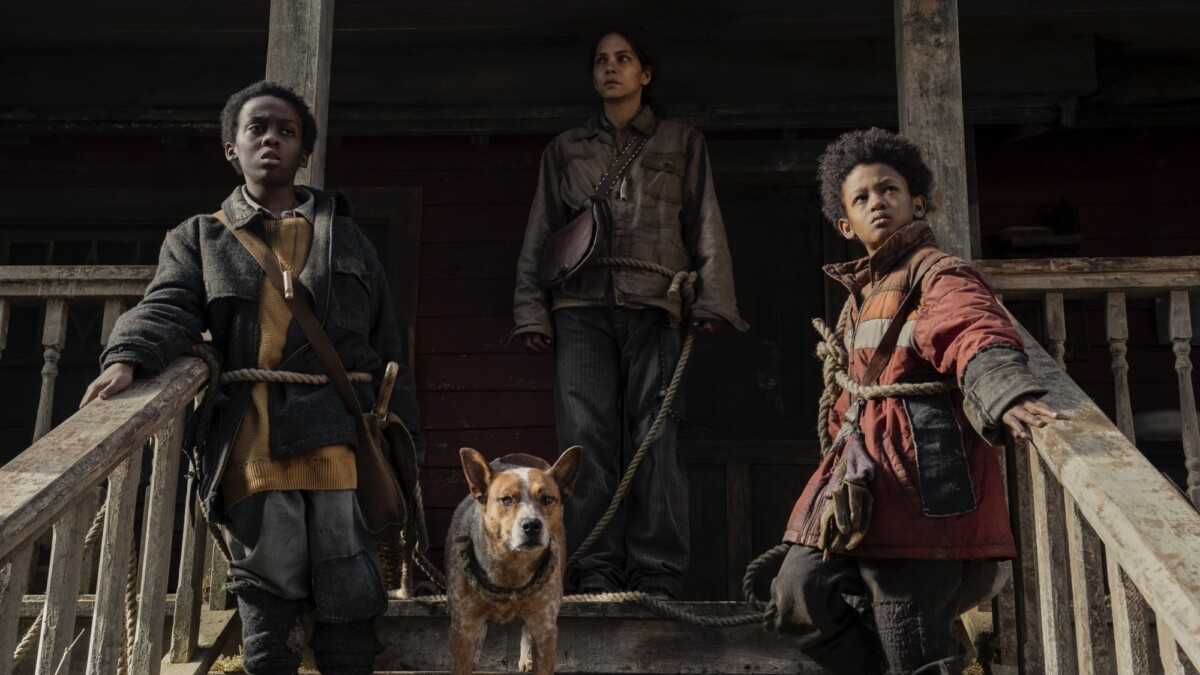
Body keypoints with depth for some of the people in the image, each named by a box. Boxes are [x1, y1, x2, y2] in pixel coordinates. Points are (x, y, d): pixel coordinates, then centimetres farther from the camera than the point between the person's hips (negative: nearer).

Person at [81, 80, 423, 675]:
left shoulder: (344, 238, 21)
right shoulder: (200, 239, 18)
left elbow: (386, 344, 18)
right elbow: (168, 308, 0)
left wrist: (400, 433, 10)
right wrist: (127, 359, -22)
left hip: (339, 431, 1)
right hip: (250, 439, -1)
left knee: (348, 592, 0)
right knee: (267, 587, 1)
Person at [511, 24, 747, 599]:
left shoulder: (682, 144, 18)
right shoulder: (565, 150, 22)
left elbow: (706, 229, 10)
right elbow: (539, 236, 18)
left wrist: (712, 302, -3)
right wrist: (531, 312, 7)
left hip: (654, 308, -2)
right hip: (582, 309, 2)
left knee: (654, 439, -9)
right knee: (586, 438, -8)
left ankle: (657, 572, -8)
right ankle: (596, 570, -6)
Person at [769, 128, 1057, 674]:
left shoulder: (939, 277, -8)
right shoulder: (864, 290, 19)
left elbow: (978, 337, -29)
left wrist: (1008, 397, -48)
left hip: (919, 478, -9)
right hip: (863, 475, 9)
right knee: (801, 596, 11)